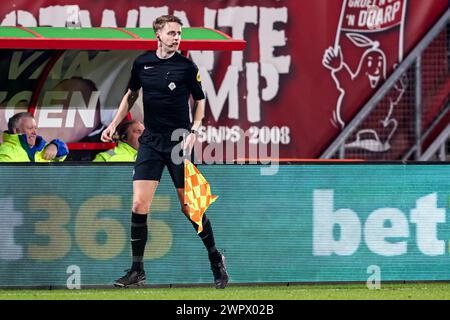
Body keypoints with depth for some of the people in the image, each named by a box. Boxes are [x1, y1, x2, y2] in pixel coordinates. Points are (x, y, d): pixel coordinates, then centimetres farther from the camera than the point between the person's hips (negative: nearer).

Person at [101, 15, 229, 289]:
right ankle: (137, 271, 0)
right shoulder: (142, 63, 3)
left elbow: (200, 101, 3)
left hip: (179, 142, -3)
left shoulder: (187, 67, -6)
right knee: (139, 205, -7)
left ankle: (216, 260, 19)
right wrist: (114, 124, 12)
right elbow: (131, 94, 19)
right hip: (151, 141, 3)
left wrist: (193, 133, -10)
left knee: (189, 207, 0)